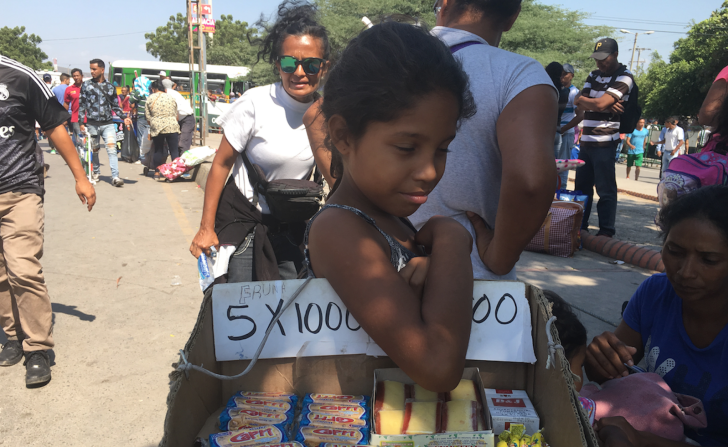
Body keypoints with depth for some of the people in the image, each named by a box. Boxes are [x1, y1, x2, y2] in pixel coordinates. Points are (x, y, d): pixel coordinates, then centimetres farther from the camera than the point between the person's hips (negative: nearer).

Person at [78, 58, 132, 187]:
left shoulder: (110, 87, 9)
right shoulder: (86, 85, 5)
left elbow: (115, 106, 16)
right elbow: (81, 104, 6)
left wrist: (124, 117, 1)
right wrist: (81, 122, -2)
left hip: (108, 124, 0)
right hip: (92, 124, 0)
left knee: (112, 148, -13)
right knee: (94, 149, 11)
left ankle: (115, 176, -18)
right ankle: (96, 172, 31)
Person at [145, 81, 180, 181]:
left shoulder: (150, 99, 4)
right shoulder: (170, 98, 7)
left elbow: (148, 116, 7)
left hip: (156, 128, 1)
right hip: (172, 127, 0)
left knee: (158, 150, 10)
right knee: (174, 150, 2)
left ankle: (157, 173, 15)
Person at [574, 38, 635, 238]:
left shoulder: (624, 77, -5)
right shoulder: (594, 75, 18)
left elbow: (600, 103, -18)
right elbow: (578, 102, 5)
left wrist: (583, 99, 1)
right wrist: (607, 106, -9)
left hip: (605, 142, -7)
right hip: (586, 140, 7)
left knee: (605, 188, -4)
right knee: (581, 185, 11)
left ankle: (606, 231, 2)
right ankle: (579, 226, 19)